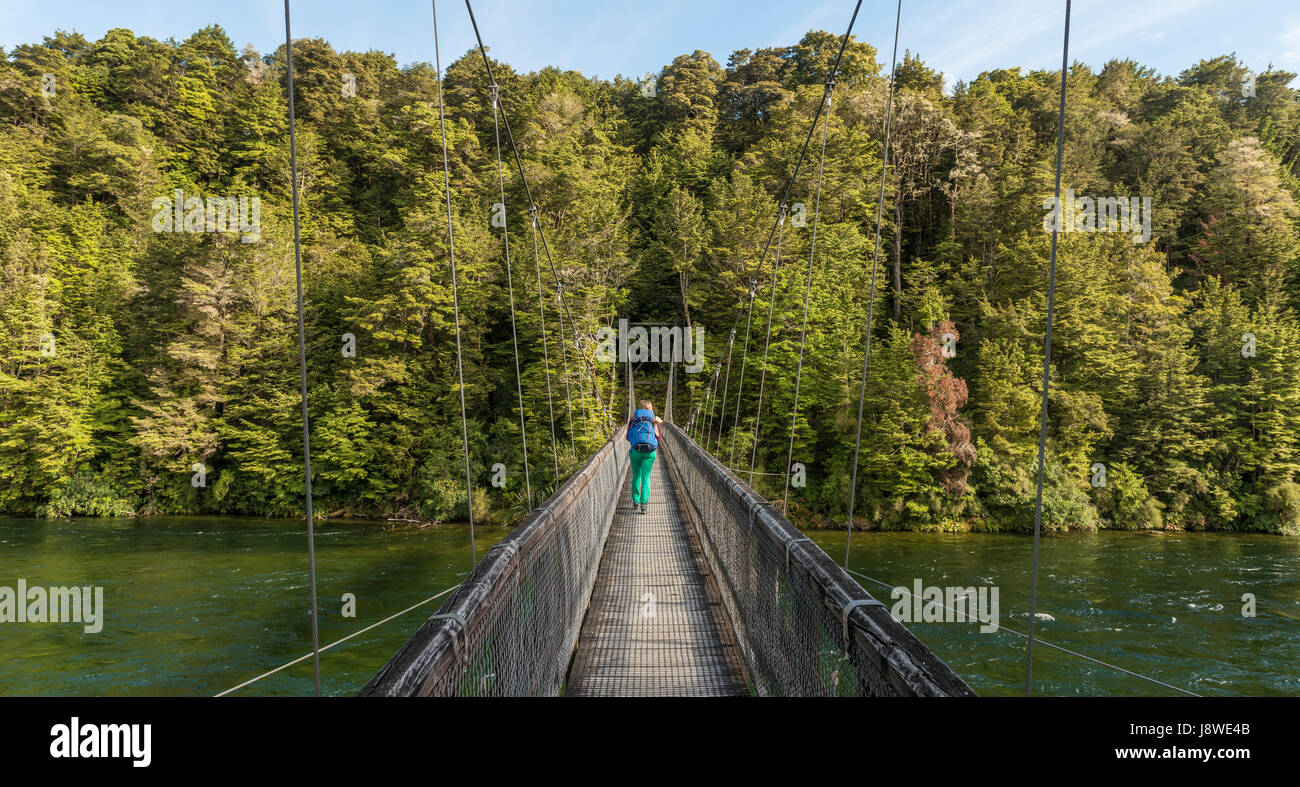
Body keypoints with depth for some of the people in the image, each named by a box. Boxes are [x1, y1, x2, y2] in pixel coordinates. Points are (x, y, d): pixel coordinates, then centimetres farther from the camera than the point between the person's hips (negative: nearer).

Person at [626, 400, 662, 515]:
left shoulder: (633, 418, 5)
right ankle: (644, 502, -10)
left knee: (636, 476, 17)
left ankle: (635, 501, 20)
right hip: (649, 452, -1)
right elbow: (658, 437, 5)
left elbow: (628, 437, 7)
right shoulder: (655, 419, 3)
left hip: (635, 450, 1)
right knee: (645, 477, 1)